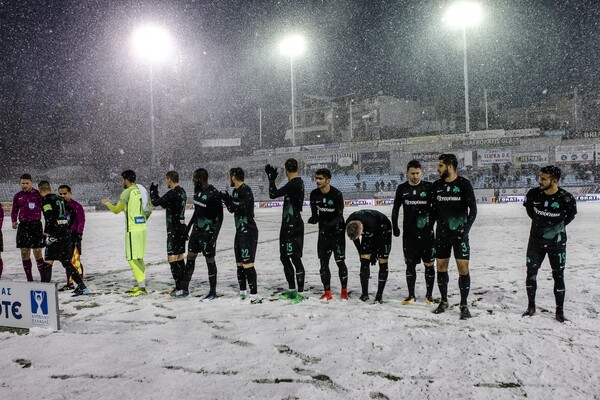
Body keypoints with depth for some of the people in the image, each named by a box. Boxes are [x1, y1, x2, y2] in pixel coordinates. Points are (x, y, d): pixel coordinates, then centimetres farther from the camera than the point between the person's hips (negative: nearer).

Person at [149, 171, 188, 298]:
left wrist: (153, 190, 6)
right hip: (181, 227, 9)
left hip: (174, 229, -9)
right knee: (179, 258, 14)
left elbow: (155, 202, -12)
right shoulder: (182, 192, 11)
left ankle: (180, 289, -9)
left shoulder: (172, 193, -18)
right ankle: (183, 287, 19)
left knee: (172, 258, -7)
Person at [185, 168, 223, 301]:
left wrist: (214, 236, -21)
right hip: (196, 230, 8)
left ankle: (213, 292, 12)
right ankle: (184, 289, 23)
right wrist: (189, 226, 22)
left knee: (210, 260, 1)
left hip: (208, 232, -8)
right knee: (190, 258, 13)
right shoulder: (197, 190, 5)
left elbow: (220, 217, -17)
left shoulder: (214, 194, -19)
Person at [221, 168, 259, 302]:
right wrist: (225, 199, 9)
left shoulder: (245, 190, -15)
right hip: (239, 231, 10)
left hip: (249, 231, -10)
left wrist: (227, 199, -17)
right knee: (239, 263, 14)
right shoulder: (235, 191, 12)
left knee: (247, 264, -12)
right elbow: (232, 209, 21)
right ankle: (243, 292, 25)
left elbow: (240, 208, -25)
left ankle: (254, 295, -9)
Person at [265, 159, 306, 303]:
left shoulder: (294, 184, -18)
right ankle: (292, 290, 26)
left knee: (296, 259, -5)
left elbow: (273, 194, -17)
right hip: (287, 226, 10)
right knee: (284, 258, 16)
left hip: (294, 227, -10)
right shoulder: (296, 183, 13)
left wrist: (271, 179, -4)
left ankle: (300, 293, 1)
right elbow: (276, 194, 25)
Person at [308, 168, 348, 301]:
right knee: (323, 262, 4)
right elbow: (315, 213, -1)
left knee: (340, 261, -4)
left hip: (337, 231, -4)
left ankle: (344, 291, 12)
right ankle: (327, 293, 12)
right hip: (323, 232, 5)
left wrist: (329, 224, -35)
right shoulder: (314, 194, -3)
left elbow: (340, 216, -17)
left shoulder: (337, 194, -17)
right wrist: (314, 218, -25)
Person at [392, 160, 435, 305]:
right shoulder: (402, 189, 6)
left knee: (429, 264, 2)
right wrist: (394, 227, 8)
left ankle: (429, 295, 14)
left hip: (427, 233, -2)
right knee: (410, 264, 6)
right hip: (409, 233, 2)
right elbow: (395, 209, 14)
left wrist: (432, 224, -4)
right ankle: (411, 295, 16)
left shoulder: (429, 187, 0)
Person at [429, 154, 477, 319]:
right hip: (441, 234, 4)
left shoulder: (464, 184, -6)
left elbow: (473, 209, -5)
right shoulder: (436, 185, 5)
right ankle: (444, 301, 23)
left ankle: (464, 305, 7)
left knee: (463, 268, -5)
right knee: (441, 267, 8)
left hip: (459, 234, -4)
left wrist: (466, 229, -12)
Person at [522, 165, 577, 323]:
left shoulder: (566, 198, -21)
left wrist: (558, 227, -6)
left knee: (558, 276, 7)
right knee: (531, 273, 5)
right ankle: (531, 307, 22)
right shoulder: (533, 194, -14)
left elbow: (570, 215, -1)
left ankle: (559, 311, 19)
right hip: (536, 240, 2)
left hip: (557, 242, -2)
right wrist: (538, 221, 5)